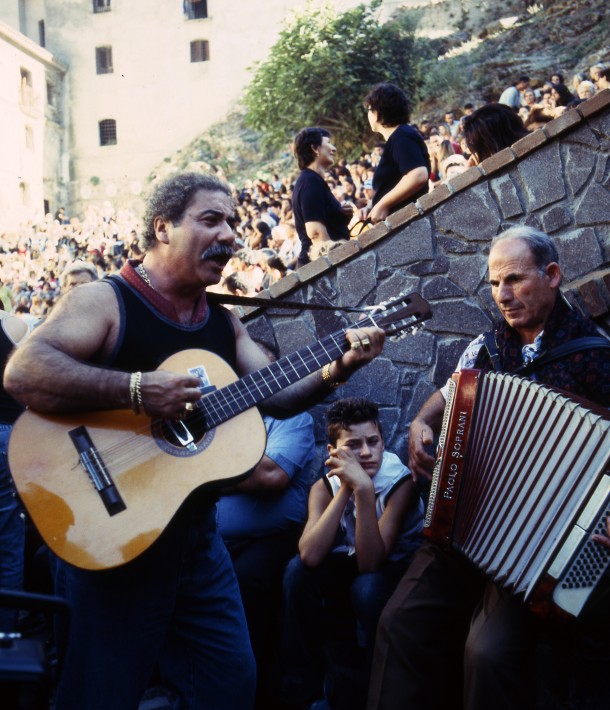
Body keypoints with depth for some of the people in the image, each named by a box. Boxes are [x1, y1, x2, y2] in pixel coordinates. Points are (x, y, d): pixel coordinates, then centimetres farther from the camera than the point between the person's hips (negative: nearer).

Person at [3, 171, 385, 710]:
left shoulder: (225, 322, 11)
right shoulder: (104, 301, -11)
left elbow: (276, 397, 8)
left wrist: (338, 368, -9)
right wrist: (137, 390, -31)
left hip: (195, 533, 7)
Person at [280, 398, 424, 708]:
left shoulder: (401, 482, -22)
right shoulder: (324, 486, -12)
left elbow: (370, 562, -32)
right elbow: (310, 555, -30)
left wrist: (364, 489, -42)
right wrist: (346, 488, -34)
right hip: (349, 567, 4)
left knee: (367, 587, -35)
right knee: (298, 570, -24)